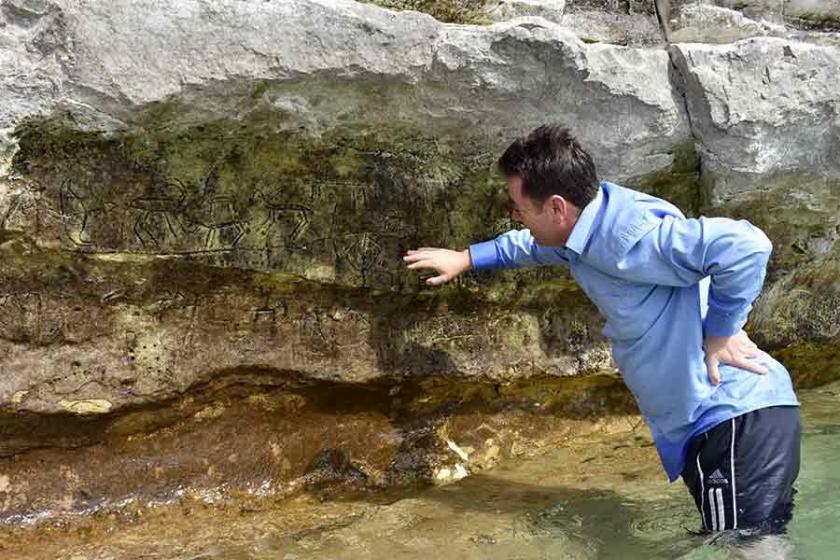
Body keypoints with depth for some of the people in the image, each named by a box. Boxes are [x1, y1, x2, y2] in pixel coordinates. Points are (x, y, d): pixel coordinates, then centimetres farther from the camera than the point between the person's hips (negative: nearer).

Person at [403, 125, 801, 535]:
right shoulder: (582, 229, 7)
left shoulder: (623, 236, -24)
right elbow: (531, 245, 32)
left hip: (737, 419, -10)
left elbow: (745, 244, -34)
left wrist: (720, 331, -22)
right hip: (708, 423, 10)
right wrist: (465, 259, 39)